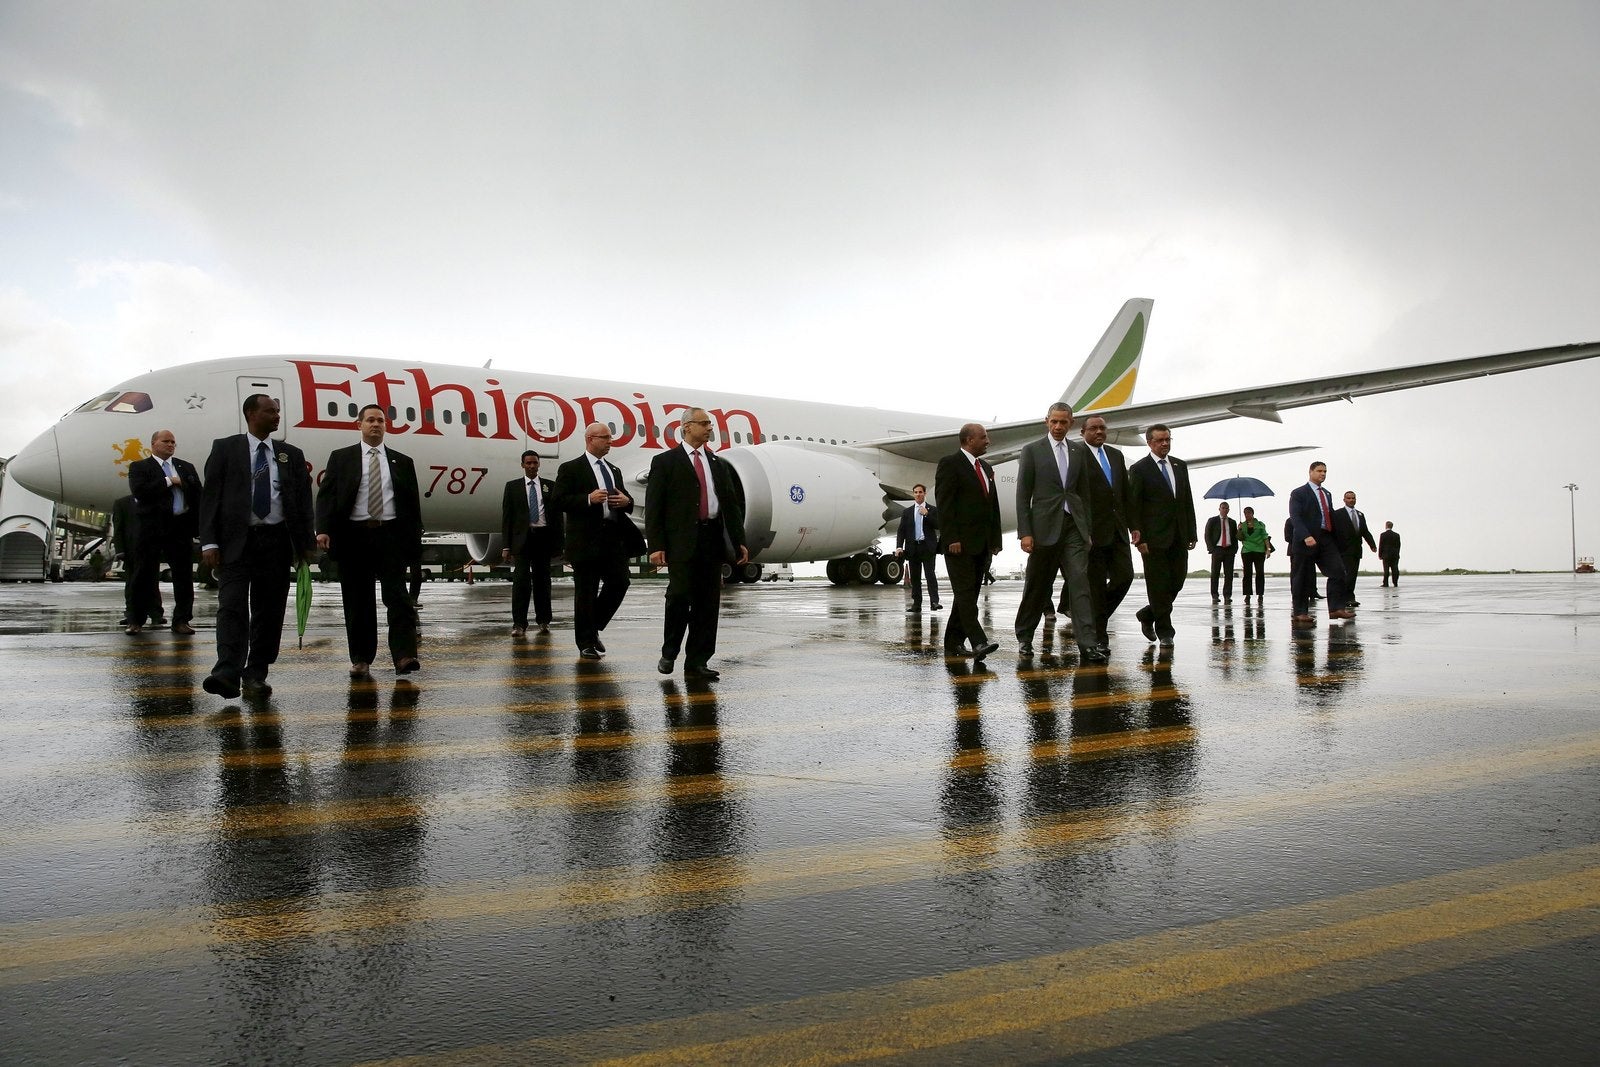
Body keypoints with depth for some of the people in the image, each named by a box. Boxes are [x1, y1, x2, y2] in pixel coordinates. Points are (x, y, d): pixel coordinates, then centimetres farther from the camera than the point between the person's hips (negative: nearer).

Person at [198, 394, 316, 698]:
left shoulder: (291, 455, 13)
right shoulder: (225, 448, 6)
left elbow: (304, 502, 11)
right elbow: (210, 496, 1)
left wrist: (307, 544, 2)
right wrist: (209, 542, -8)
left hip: (276, 542, 3)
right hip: (236, 541, -2)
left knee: (269, 611, 4)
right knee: (232, 606, -11)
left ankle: (256, 675, 11)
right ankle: (227, 673, -18)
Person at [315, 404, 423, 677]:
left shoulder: (402, 462, 11)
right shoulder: (341, 458, 9)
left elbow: (413, 505, 10)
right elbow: (326, 495, 2)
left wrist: (414, 543, 5)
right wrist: (323, 529, -13)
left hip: (391, 535, 0)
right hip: (354, 536, 0)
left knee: (398, 596, -9)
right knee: (357, 601, 4)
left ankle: (404, 656, -14)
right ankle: (361, 659, 12)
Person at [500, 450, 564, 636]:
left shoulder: (550, 486, 9)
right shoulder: (512, 486, 7)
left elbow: (557, 514, 8)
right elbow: (507, 517, 5)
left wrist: (560, 542, 2)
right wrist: (506, 546, -2)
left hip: (544, 537, 1)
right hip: (523, 537, -1)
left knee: (542, 578, 8)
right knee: (521, 579, -9)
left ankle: (543, 621, 18)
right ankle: (519, 623, -8)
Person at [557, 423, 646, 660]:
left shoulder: (614, 470, 21)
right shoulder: (571, 469, 0)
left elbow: (624, 499, 27)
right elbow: (560, 500, -9)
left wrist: (626, 501, 2)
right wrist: (588, 499, -20)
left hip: (615, 537, 6)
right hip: (586, 540, -6)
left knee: (619, 583, 0)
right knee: (586, 592, 1)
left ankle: (593, 628, 21)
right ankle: (586, 643, 11)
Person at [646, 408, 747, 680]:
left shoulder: (718, 464, 18)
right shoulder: (665, 462, 2)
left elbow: (732, 504, 18)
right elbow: (653, 507, -3)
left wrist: (739, 541, 9)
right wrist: (656, 545, -11)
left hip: (713, 539, 5)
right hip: (681, 541, -5)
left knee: (708, 602, 4)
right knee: (680, 594, -11)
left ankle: (697, 662, 11)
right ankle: (669, 653, 11)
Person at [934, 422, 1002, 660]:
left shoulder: (986, 468, 21)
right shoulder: (950, 464, -4)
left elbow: (993, 505, 22)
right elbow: (944, 504, -11)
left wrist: (995, 540, 14)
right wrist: (951, 539, -18)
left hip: (982, 544, 8)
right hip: (959, 543, -8)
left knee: (969, 594, 7)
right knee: (965, 592, -12)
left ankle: (954, 643, 11)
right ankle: (978, 642, -20)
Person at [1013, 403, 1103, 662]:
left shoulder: (1079, 450, 12)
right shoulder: (1032, 450, 0)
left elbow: (1084, 491, 15)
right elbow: (1023, 495, -3)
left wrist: (1088, 528, 11)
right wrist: (1024, 533, -10)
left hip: (1074, 526, 3)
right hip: (1045, 526, -2)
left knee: (1080, 582, -9)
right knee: (1038, 586, 8)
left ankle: (1088, 645, -13)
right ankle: (1024, 637, 27)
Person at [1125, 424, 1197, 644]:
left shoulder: (1180, 466, 13)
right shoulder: (1139, 469, -3)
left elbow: (1188, 501, 15)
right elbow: (1133, 506, -6)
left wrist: (1191, 534, 9)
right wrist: (1138, 538, -12)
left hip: (1179, 537, 6)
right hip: (1155, 538, -5)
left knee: (1177, 581, 7)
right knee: (1158, 585, -1)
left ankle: (1147, 615, 27)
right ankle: (1164, 631, 9)